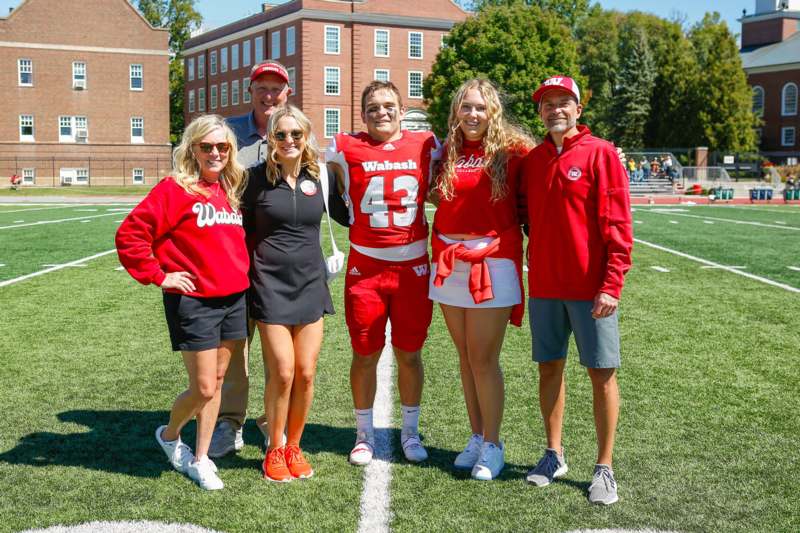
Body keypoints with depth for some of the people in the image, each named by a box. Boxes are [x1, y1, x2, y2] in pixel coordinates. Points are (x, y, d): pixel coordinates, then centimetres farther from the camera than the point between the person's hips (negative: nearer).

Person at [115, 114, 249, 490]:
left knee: (216, 384, 11)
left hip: (234, 300, 6)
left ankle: (200, 459, 25)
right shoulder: (175, 189, -10)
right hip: (193, 302, -6)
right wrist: (158, 276, -12)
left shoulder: (230, 191, 9)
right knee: (203, 389, -2)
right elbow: (129, 236, -15)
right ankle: (169, 435, 28)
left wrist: (239, 270, 12)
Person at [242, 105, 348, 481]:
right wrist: (246, 272, -2)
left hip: (310, 284, 3)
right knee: (282, 374, -5)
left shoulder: (320, 175, 4)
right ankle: (274, 451, 16)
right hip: (271, 285, -3)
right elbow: (244, 228, 3)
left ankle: (294, 447, 24)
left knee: (306, 374, 4)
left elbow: (345, 216, 18)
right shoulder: (258, 177, -4)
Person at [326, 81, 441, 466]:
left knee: (410, 353, 9)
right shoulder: (345, 148, -1)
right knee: (365, 354, 7)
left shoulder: (426, 145, 3)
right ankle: (364, 433, 24)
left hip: (413, 265, 1)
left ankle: (410, 432, 26)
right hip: (365, 266, -1)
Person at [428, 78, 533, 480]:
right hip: (449, 262, 5)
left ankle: (492, 446, 11)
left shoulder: (512, 150, -4)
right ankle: (477, 438, 24)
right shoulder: (447, 152, 9)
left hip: (493, 262, -5)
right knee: (466, 356, 12)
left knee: (483, 358, -3)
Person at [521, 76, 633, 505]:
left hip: (590, 288, -5)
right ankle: (554, 454, 26)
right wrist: (530, 273, 6)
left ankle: (604, 468, 12)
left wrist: (612, 284, -16)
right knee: (549, 367, 11)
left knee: (602, 373, 1)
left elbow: (617, 224, -10)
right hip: (544, 286, 5)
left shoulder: (600, 153, -6)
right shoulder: (532, 160, 9)